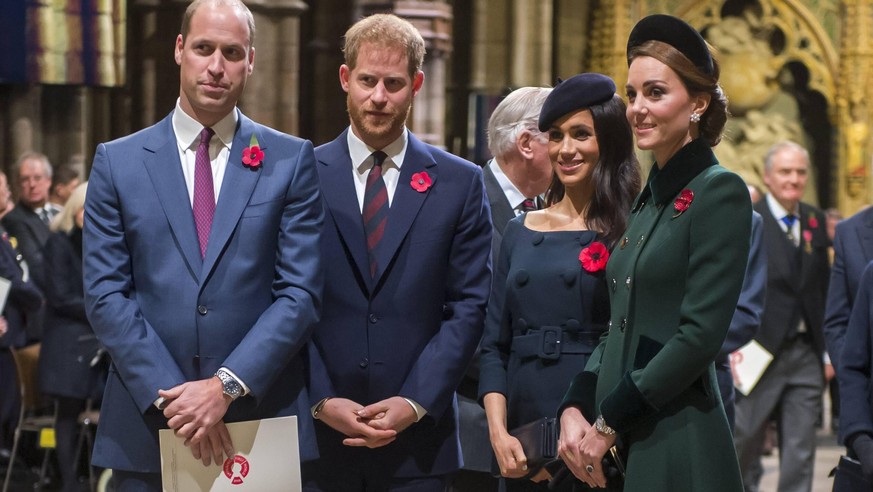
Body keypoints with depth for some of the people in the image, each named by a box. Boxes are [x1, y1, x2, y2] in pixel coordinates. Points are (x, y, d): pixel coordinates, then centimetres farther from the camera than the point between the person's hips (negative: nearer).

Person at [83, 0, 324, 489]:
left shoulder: (291, 160, 4)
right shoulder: (117, 163, 6)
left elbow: (301, 293, -2)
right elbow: (105, 295, -1)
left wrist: (227, 385, -13)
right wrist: (169, 396, -12)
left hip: (264, 422, 0)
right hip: (147, 429, 1)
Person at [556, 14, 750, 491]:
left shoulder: (719, 193, -9)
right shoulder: (650, 197, 14)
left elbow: (700, 335, -16)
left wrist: (608, 422, -13)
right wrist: (574, 410, 0)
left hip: (678, 447, -7)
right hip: (616, 450, 7)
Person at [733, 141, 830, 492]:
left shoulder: (815, 221, 11)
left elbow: (823, 289, 13)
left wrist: (828, 350, 9)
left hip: (806, 354, 4)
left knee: (800, 453, 4)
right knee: (745, 445, 3)